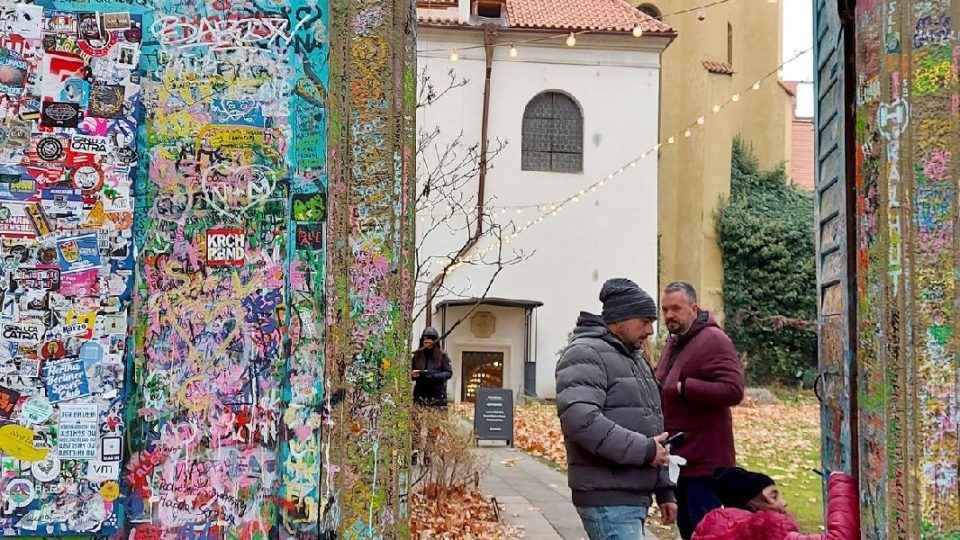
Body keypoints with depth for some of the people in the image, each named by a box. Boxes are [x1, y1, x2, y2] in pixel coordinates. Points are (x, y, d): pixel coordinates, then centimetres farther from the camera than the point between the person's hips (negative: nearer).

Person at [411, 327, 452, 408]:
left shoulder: (442, 355, 0)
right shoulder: (417, 355, 6)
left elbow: (449, 373, -2)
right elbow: (410, 373, 13)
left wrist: (434, 375, -16)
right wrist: (414, 375, -10)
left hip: (437, 396, -2)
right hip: (420, 395, 2)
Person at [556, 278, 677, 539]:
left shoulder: (636, 359, 20)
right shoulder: (586, 354, -11)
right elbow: (580, 419, -27)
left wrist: (664, 489, 20)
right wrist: (643, 449, -21)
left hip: (635, 497, 9)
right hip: (607, 499, -9)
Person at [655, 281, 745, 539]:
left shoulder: (713, 340, -12)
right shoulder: (672, 344, 16)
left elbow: (733, 390, -23)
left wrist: (683, 388, -24)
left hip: (704, 461, -9)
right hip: (679, 459, 9)